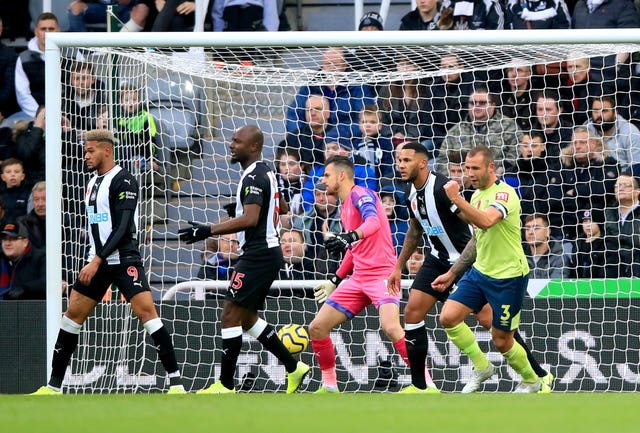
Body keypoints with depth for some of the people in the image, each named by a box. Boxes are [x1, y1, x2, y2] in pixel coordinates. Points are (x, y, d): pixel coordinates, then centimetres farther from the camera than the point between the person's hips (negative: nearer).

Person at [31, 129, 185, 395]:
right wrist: (94, 260, 16)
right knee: (73, 313, 6)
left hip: (124, 258, -8)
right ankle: (54, 386, 13)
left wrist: (97, 261, -21)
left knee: (145, 310, -19)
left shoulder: (123, 181, -10)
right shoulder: (93, 182, 15)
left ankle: (176, 382, -18)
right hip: (97, 261, 8)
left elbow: (123, 227, -17)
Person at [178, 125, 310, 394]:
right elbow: (282, 208, 29)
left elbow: (250, 219, -28)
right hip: (269, 252, 11)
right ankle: (293, 368, 17)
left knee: (230, 314, -10)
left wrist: (208, 231, -29)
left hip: (258, 254, -11)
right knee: (246, 318, 16)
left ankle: (225, 385, -10)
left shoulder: (254, 177, -16)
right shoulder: (265, 172, 15)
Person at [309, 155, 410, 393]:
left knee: (390, 327, -30)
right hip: (358, 278, 9)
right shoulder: (345, 208, 19)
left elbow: (373, 222, -29)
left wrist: (350, 236, -47)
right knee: (317, 327, 3)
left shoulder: (361, 194, -8)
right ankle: (329, 385, 16)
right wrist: (335, 280, 30)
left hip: (382, 273, -9)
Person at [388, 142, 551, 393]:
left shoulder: (443, 188, -25)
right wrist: (399, 267, 23)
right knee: (412, 312, -2)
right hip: (439, 257, 8)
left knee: (488, 318, -12)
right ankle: (419, 386, 7)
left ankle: (540, 376, 0)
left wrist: (452, 273, -29)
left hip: (469, 259, -8)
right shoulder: (413, 191, 1)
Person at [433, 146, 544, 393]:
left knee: (501, 341, 1)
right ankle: (481, 367, 9)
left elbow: (486, 221, -39)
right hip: (480, 271, 8)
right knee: (448, 317, -8)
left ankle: (531, 381, 27)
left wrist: (456, 199, -44)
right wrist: (452, 274, 21)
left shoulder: (504, 194, -17)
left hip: (508, 277, -8)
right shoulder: (476, 196, 9)